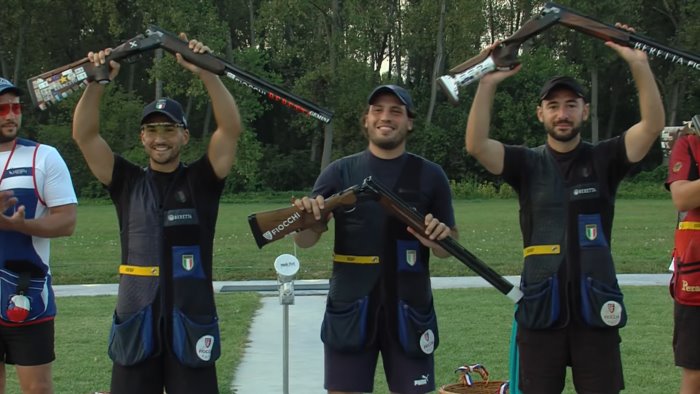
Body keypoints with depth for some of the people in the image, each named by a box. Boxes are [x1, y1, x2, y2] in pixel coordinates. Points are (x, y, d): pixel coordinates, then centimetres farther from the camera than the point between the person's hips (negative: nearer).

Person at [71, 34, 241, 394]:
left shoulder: (201, 181, 3)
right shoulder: (127, 182, 8)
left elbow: (231, 128, -9)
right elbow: (84, 135, 0)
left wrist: (206, 72, -19)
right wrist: (97, 83, -13)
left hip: (190, 322, -2)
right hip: (135, 322, 2)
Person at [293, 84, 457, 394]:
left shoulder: (430, 176, 4)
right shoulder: (341, 172, 4)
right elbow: (306, 240, 3)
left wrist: (439, 238, -16)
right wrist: (304, 219, -20)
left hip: (409, 310, 0)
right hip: (350, 309, 0)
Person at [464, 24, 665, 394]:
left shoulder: (604, 160, 3)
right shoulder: (527, 164, 4)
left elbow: (653, 125, -11)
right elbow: (476, 145, -11)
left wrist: (640, 65, -21)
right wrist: (488, 83, -20)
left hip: (596, 306, 0)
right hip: (541, 307, 0)